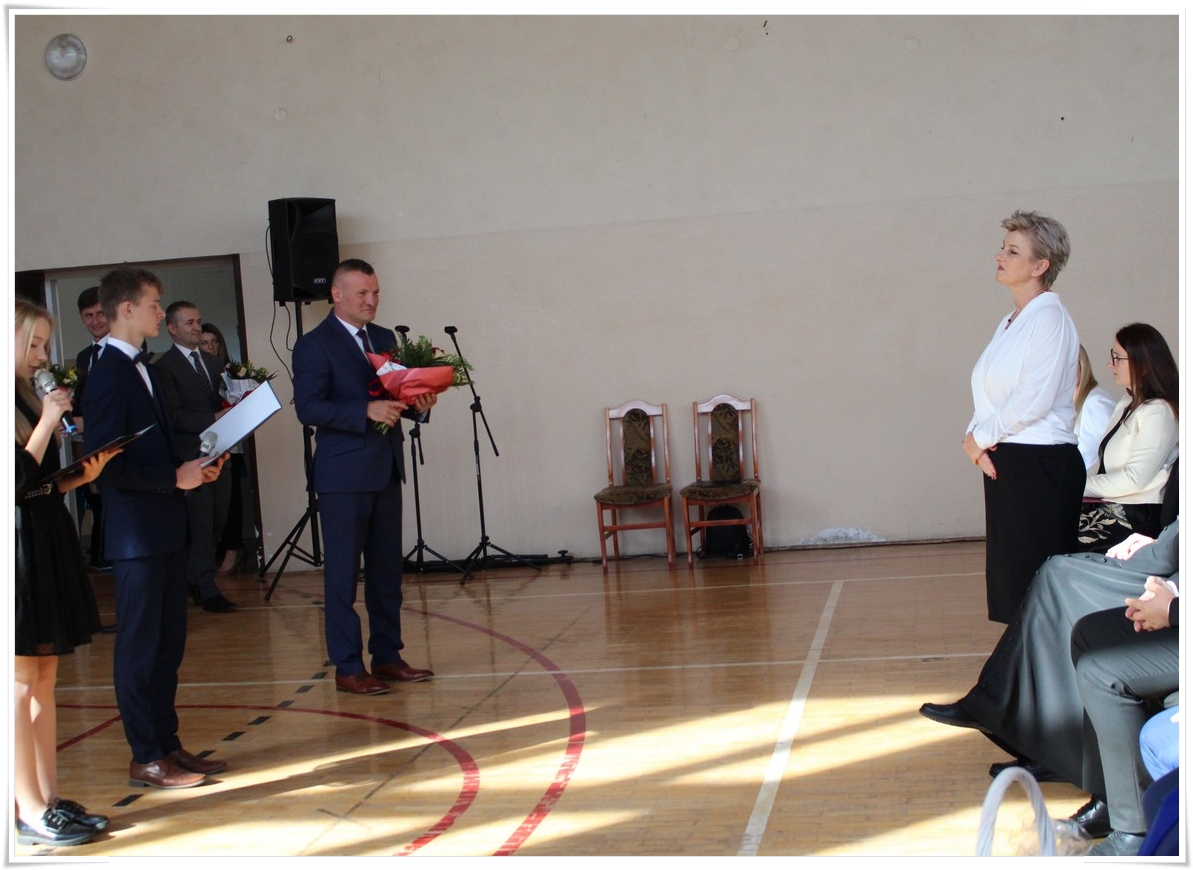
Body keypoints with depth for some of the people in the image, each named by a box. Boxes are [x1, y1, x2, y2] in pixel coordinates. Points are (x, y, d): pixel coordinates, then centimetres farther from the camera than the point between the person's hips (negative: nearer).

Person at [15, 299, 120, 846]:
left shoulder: (29, 399, 12)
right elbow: (16, 484, -20)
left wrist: (84, 475, 0)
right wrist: (47, 424, -18)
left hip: (48, 548, 9)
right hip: (19, 549, -9)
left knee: (44, 681, 11)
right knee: (22, 682, -1)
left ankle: (49, 798, 19)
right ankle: (31, 812, 7)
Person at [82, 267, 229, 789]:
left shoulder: (142, 370, 14)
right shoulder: (109, 376, -15)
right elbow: (105, 466, -21)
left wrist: (195, 466, 6)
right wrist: (176, 479, -18)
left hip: (166, 530, 9)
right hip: (137, 534, -9)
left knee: (168, 643, 14)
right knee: (139, 647, 0)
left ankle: (167, 743, 24)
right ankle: (146, 760, 8)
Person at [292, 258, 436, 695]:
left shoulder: (385, 339, 14)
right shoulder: (314, 345, -7)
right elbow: (308, 408, -16)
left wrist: (417, 404, -3)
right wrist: (367, 410, -25)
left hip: (386, 472, 7)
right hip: (344, 475, -7)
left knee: (387, 569, 11)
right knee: (342, 573, 0)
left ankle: (387, 656, 21)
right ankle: (347, 667, 6)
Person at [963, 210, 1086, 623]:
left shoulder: (1049, 317, -10)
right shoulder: (1008, 324, 17)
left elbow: (1034, 399, -18)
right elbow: (988, 395, 15)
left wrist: (980, 436, -9)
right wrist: (974, 439, -3)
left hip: (1042, 464, -8)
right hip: (1003, 463, 8)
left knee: (1038, 578, -3)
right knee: (1010, 577, 10)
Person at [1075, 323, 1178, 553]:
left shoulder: (1158, 412, -12)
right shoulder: (1127, 404, 18)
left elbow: (1134, 479, -19)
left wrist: (1082, 485, -13)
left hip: (1134, 517, -9)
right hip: (1106, 506, 9)